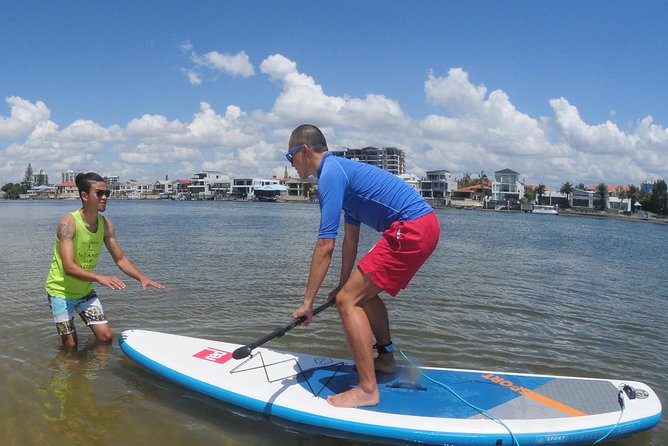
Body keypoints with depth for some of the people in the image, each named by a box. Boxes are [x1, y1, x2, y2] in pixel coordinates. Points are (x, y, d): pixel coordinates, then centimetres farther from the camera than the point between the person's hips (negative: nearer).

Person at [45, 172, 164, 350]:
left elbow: (120, 259, 0)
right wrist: (99, 277, -49)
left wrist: (142, 277, -15)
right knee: (71, 345, 2)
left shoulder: (106, 224, -7)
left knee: (106, 337, 1)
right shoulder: (69, 223, -25)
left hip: (85, 291, 5)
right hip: (61, 291, -5)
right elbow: (69, 267, -34)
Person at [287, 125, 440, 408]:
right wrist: (344, 286, 27)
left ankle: (367, 390, -5)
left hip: (411, 230, -10)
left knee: (348, 301, -8)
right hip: (425, 225, 10)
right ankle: (385, 359, 36)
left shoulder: (330, 175, -10)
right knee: (363, 291, 24)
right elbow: (351, 240, 23)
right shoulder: (343, 170, 21)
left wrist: (307, 302, -9)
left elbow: (325, 247, -15)